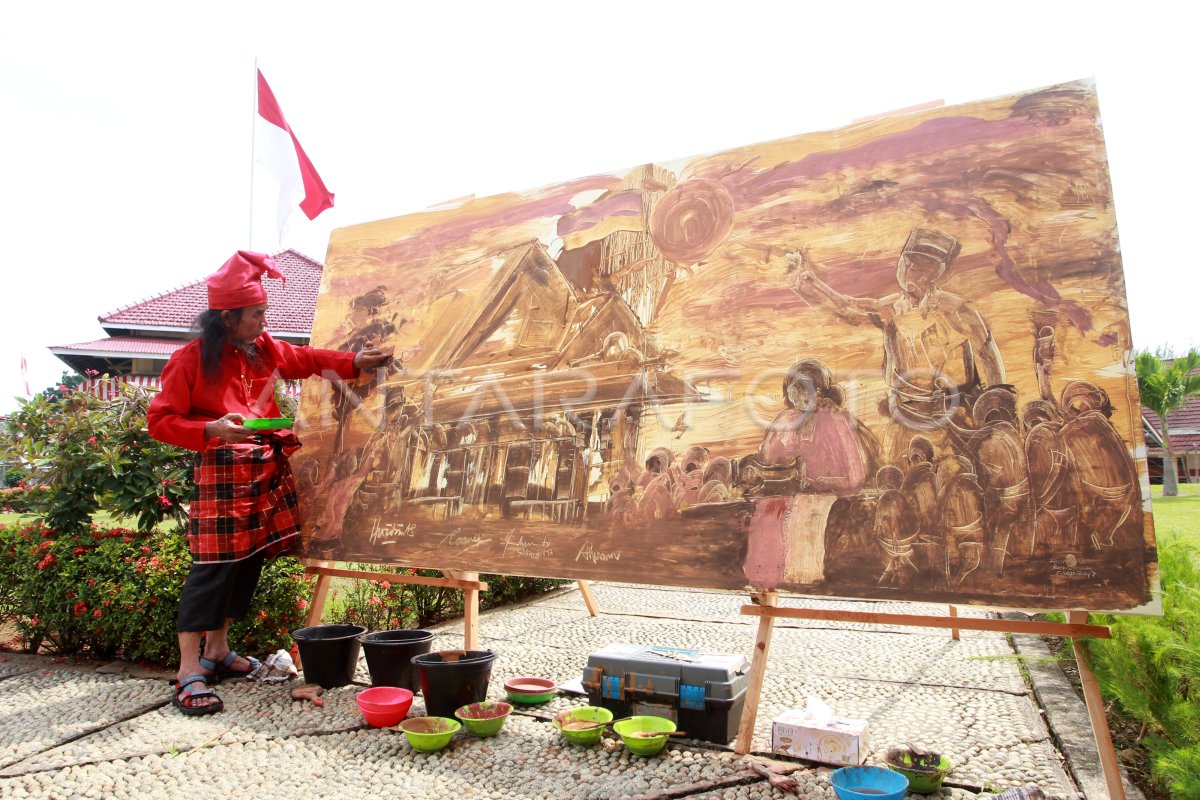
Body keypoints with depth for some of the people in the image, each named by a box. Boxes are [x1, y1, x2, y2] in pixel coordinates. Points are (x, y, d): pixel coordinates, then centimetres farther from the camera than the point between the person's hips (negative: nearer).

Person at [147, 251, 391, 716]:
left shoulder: (263, 349, 9)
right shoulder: (191, 360, -9)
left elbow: (305, 360, 22)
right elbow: (160, 420, -8)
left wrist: (354, 363, 9)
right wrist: (211, 429, -23)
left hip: (268, 469, 7)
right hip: (222, 474, -7)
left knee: (249, 562, 13)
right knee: (214, 568, -8)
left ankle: (218, 651, 29)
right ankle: (189, 672, 2)